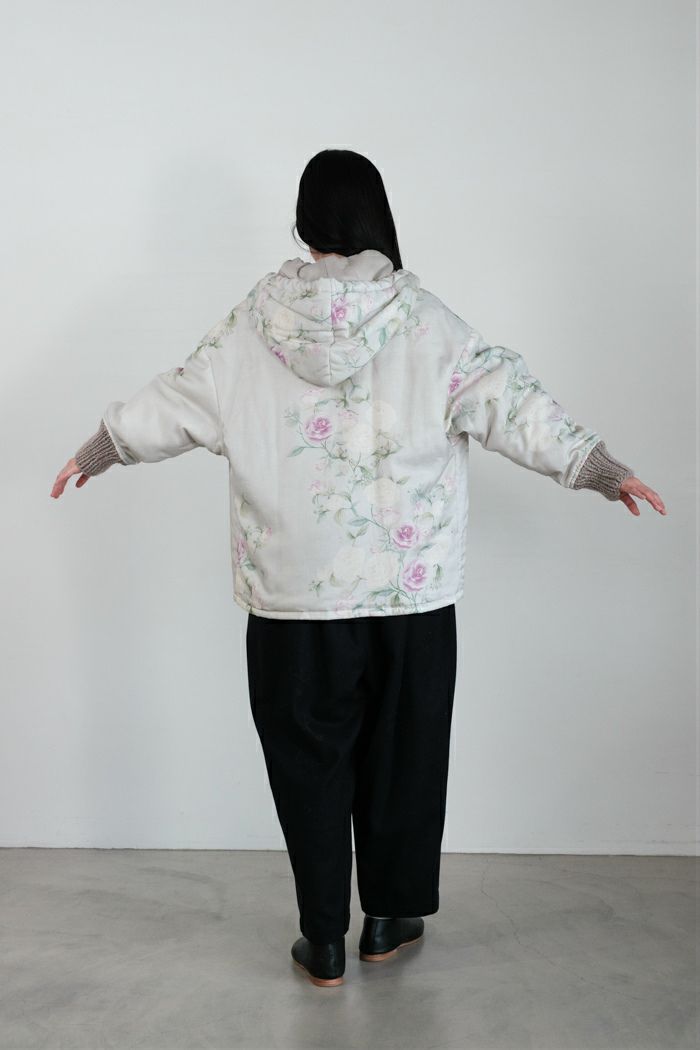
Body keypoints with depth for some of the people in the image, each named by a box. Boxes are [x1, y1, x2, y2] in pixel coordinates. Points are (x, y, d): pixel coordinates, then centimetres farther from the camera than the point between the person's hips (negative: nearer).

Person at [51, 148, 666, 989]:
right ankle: (389, 919, 29)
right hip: (411, 590, 0)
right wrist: (598, 468, 0)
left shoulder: (259, 320, -2)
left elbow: (178, 400, 5)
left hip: (294, 594, 0)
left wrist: (98, 449, 20)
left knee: (308, 760, 11)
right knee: (401, 754, 15)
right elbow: (508, 400, -8)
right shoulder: (423, 320, -5)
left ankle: (324, 942, 20)